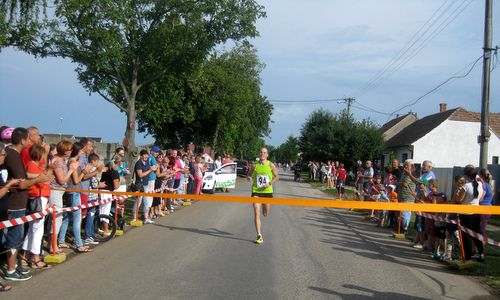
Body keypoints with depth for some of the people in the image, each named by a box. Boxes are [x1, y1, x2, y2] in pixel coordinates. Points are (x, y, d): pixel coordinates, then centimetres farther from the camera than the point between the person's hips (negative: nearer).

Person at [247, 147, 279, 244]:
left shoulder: (271, 165, -3)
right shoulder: (255, 165, 0)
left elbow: (277, 176, 3)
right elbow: (251, 175, 14)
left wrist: (270, 183, -13)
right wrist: (249, 177, -10)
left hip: (267, 191, 0)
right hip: (256, 191, 0)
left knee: (265, 214, 13)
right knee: (256, 213, -11)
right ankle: (259, 235, -8)